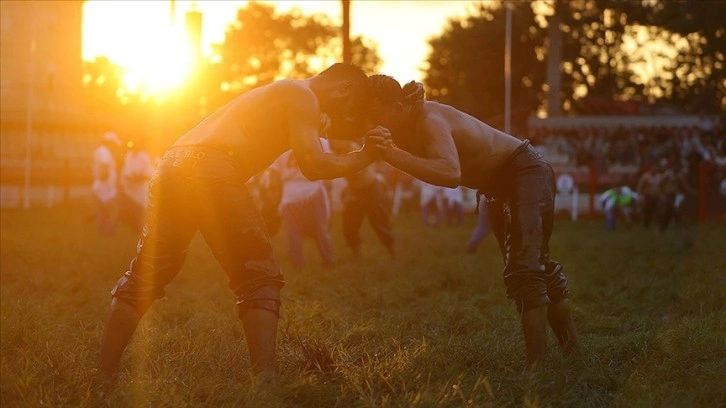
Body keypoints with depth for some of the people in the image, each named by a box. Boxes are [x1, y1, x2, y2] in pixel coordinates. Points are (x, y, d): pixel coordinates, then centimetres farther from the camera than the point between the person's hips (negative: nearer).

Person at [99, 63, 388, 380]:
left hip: (172, 167, 9)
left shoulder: (280, 93, 32)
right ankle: (265, 380, -10)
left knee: (143, 280, 11)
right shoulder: (303, 96, 5)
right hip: (211, 172, -9)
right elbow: (313, 166, -7)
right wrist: (366, 156, 4)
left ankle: (104, 376, 8)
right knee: (260, 280, 0)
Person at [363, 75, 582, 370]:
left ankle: (535, 366, -29)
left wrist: (395, 156, -56)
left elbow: (451, 173, -50)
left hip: (527, 172, -10)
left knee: (523, 268, -23)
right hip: (499, 187, 10)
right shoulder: (404, 127, -5)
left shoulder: (429, 120, -33)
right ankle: (572, 351, 29)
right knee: (539, 267, 17)